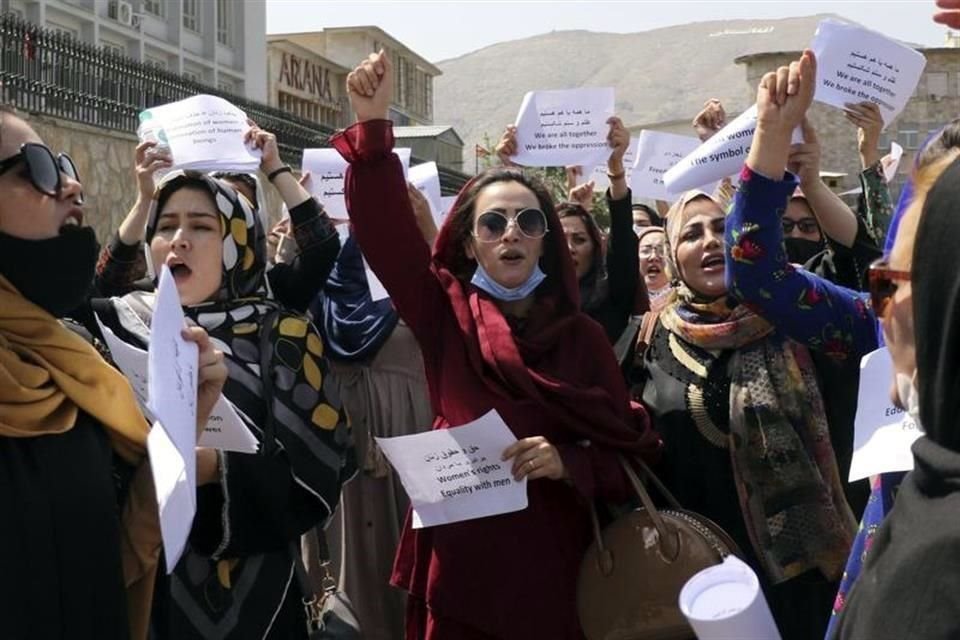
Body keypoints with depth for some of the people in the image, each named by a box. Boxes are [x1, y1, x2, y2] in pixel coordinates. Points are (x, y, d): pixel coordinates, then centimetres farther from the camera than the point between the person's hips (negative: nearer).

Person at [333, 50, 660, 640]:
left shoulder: (582, 336, 2)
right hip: (460, 563, 0)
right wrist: (373, 125, -24)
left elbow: (629, 453, 1)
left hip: (549, 568, 1)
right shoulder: (447, 316, 1)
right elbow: (386, 228, -13)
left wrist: (568, 463, -18)